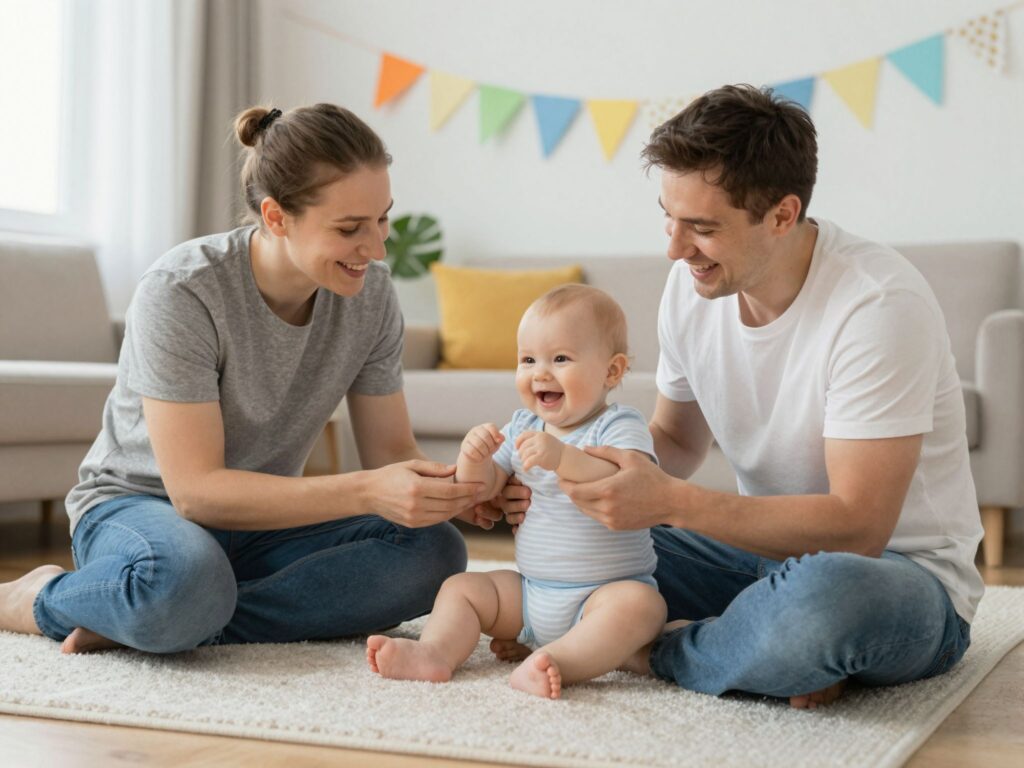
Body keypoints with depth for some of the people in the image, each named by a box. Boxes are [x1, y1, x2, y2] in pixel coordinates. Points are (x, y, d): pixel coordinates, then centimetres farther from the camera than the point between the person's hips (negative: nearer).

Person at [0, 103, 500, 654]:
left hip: (264, 521, 6)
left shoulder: (370, 291, -9)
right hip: (139, 504, -5)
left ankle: (145, 622, -22)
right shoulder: (180, 292, -24)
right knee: (185, 580, -42)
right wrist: (365, 492, -37)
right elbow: (196, 489, -27)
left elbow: (391, 452, -2)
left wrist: (453, 489, -26)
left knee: (434, 552, -23)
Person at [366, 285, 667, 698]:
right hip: (529, 591, 6)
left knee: (639, 603, -34)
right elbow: (482, 490, 10)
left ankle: (560, 662, -49)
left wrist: (563, 457, -44)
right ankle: (434, 652, -24)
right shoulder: (521, 427, 9)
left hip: (604, 590, -6)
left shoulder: (620, 426, -12)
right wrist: (474, 458, -12)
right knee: (460, 587, -1)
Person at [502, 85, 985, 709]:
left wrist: (670, 502, -33)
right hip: (770, 548, 7)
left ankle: (657, 652, -10)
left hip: (902, 570, -6)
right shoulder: (692, 284, -3)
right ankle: (791, 658, -13)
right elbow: (678, 441, 11)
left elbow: (857, 527, -27)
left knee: (824, 592, -42)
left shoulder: (879, 303, -24)